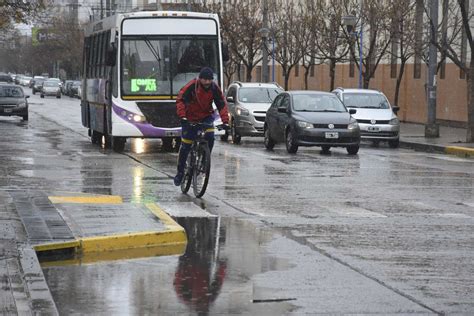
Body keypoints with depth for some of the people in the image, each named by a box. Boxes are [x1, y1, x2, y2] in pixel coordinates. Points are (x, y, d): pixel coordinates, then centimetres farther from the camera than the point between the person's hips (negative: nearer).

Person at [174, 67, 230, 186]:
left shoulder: (214, 88, -13)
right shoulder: (191, 86, -23)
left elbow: (222, 105, -10)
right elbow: (180, 100, -28)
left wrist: (225, 121, -22)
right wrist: (182, 117, -41)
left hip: (206, 117, 2)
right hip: (190, 119, -2)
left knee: (210, 137, -24)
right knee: (185, 146, -3)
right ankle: (180, 172, 14)